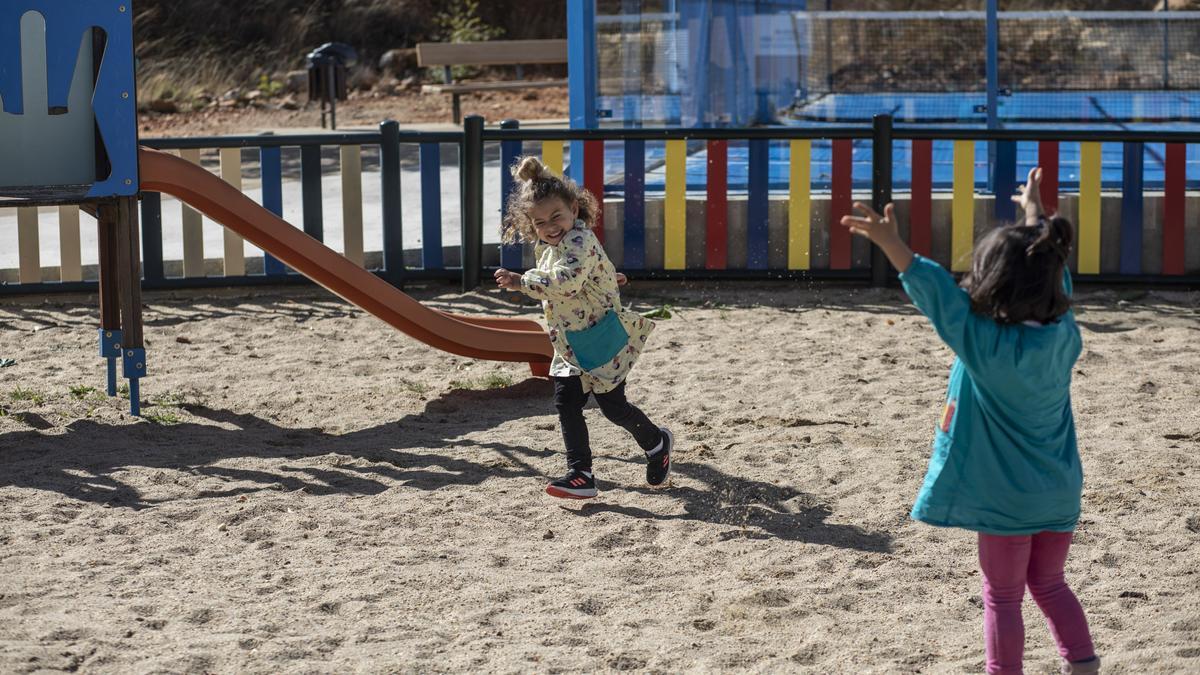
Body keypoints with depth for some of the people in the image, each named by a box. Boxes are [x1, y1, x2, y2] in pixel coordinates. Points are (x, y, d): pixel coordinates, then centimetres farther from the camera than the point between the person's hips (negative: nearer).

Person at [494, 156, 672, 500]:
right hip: (569, 346, 8)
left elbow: (566, 281, -43)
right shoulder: (547, 248, 4)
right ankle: (580, 474, 2)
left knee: (613, 406, 1)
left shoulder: (580, 242, -26)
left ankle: (657, 442, 28)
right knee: (566, 403, 0)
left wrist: (522, 282, -40)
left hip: (601, 341, -8)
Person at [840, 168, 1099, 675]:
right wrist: (1034, 214, 26)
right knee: (1049, 584, 21)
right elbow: (1051, 273, 11)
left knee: (1004, 596, 7)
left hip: (1006, 494, -6)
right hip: (1060, 487, 6)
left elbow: (941, 296, -29)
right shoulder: (1064, 332, -5)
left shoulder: (989, 345, -23)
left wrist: (892, 245, -33)